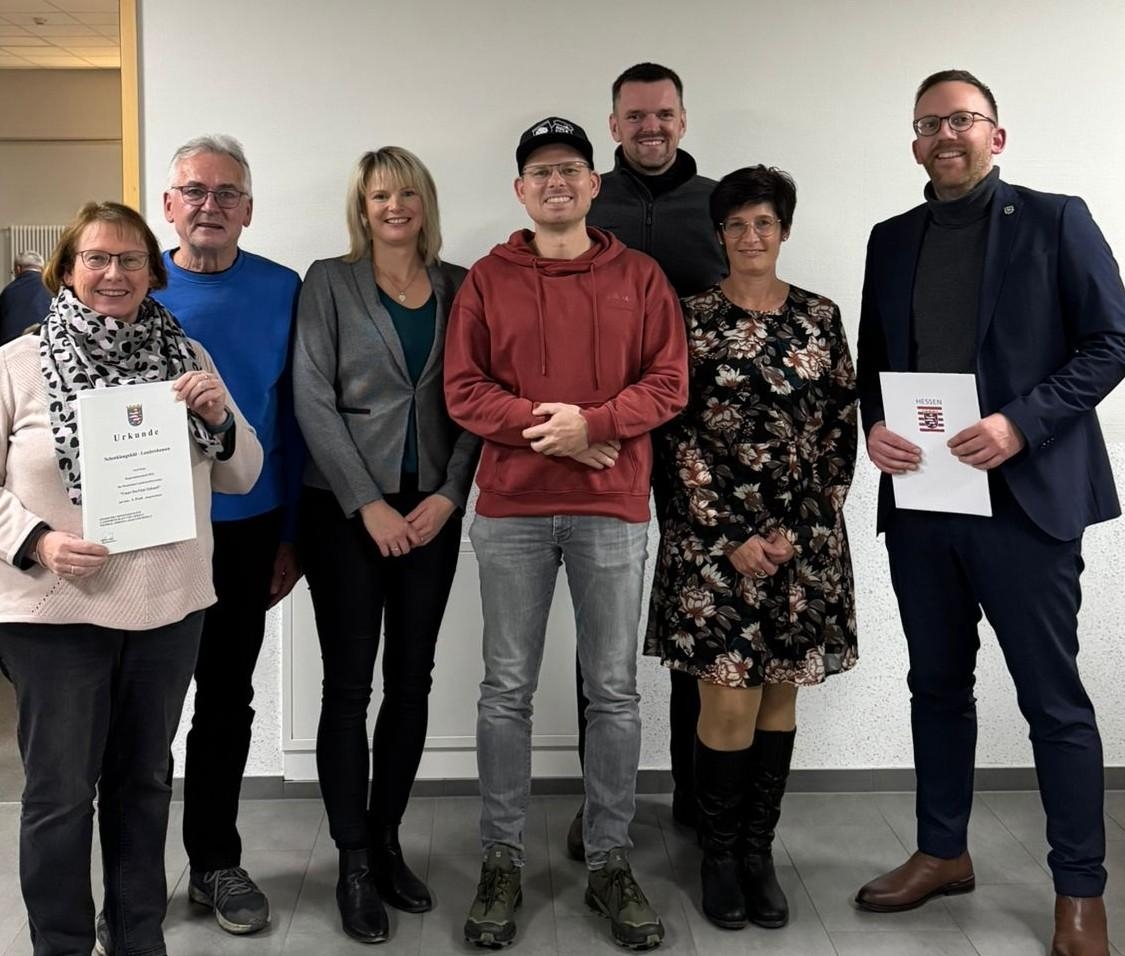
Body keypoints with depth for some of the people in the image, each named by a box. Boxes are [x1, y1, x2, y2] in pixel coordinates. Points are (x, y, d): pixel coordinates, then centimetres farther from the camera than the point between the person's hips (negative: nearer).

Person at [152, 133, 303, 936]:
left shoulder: (281, 291, -2)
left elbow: (294, 417, 0)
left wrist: (291, 534, -1)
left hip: (245, 530, 0)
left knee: (227, 699, 12)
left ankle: (216, 861, 30)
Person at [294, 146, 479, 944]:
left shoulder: (459, 286, 9)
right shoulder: (329, 282, 1)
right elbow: (313, 399, -6)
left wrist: (449, 494, -7)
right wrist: (367, 503, -12)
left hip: (432, 508, 3)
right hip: (345, 508, -3)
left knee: (412, 680, 8)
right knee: (349, 686, 0)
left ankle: (387, 841, 22)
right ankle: (353, 862, 11)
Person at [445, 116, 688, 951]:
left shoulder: (640, 277, 8)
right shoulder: (488, 279, 7)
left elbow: (669, 382, 1)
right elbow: (463, 389, 0)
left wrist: (593, 422, -14)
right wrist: (544, 427, -12)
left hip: (613, 509, 0)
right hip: (511, 508, 0)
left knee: (615, 692, 5)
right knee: (507, 691, 5)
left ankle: (611, 862, 19)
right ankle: (502, 861, 18)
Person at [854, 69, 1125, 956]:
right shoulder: (892, 240, 13)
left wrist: (1021, 423, -18)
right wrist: (873, 424, -4)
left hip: (1023, 496, -5)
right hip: (918, 497, 5)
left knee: (1054, 699, 2)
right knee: (938, 684, 15)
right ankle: (943, 852, 30)